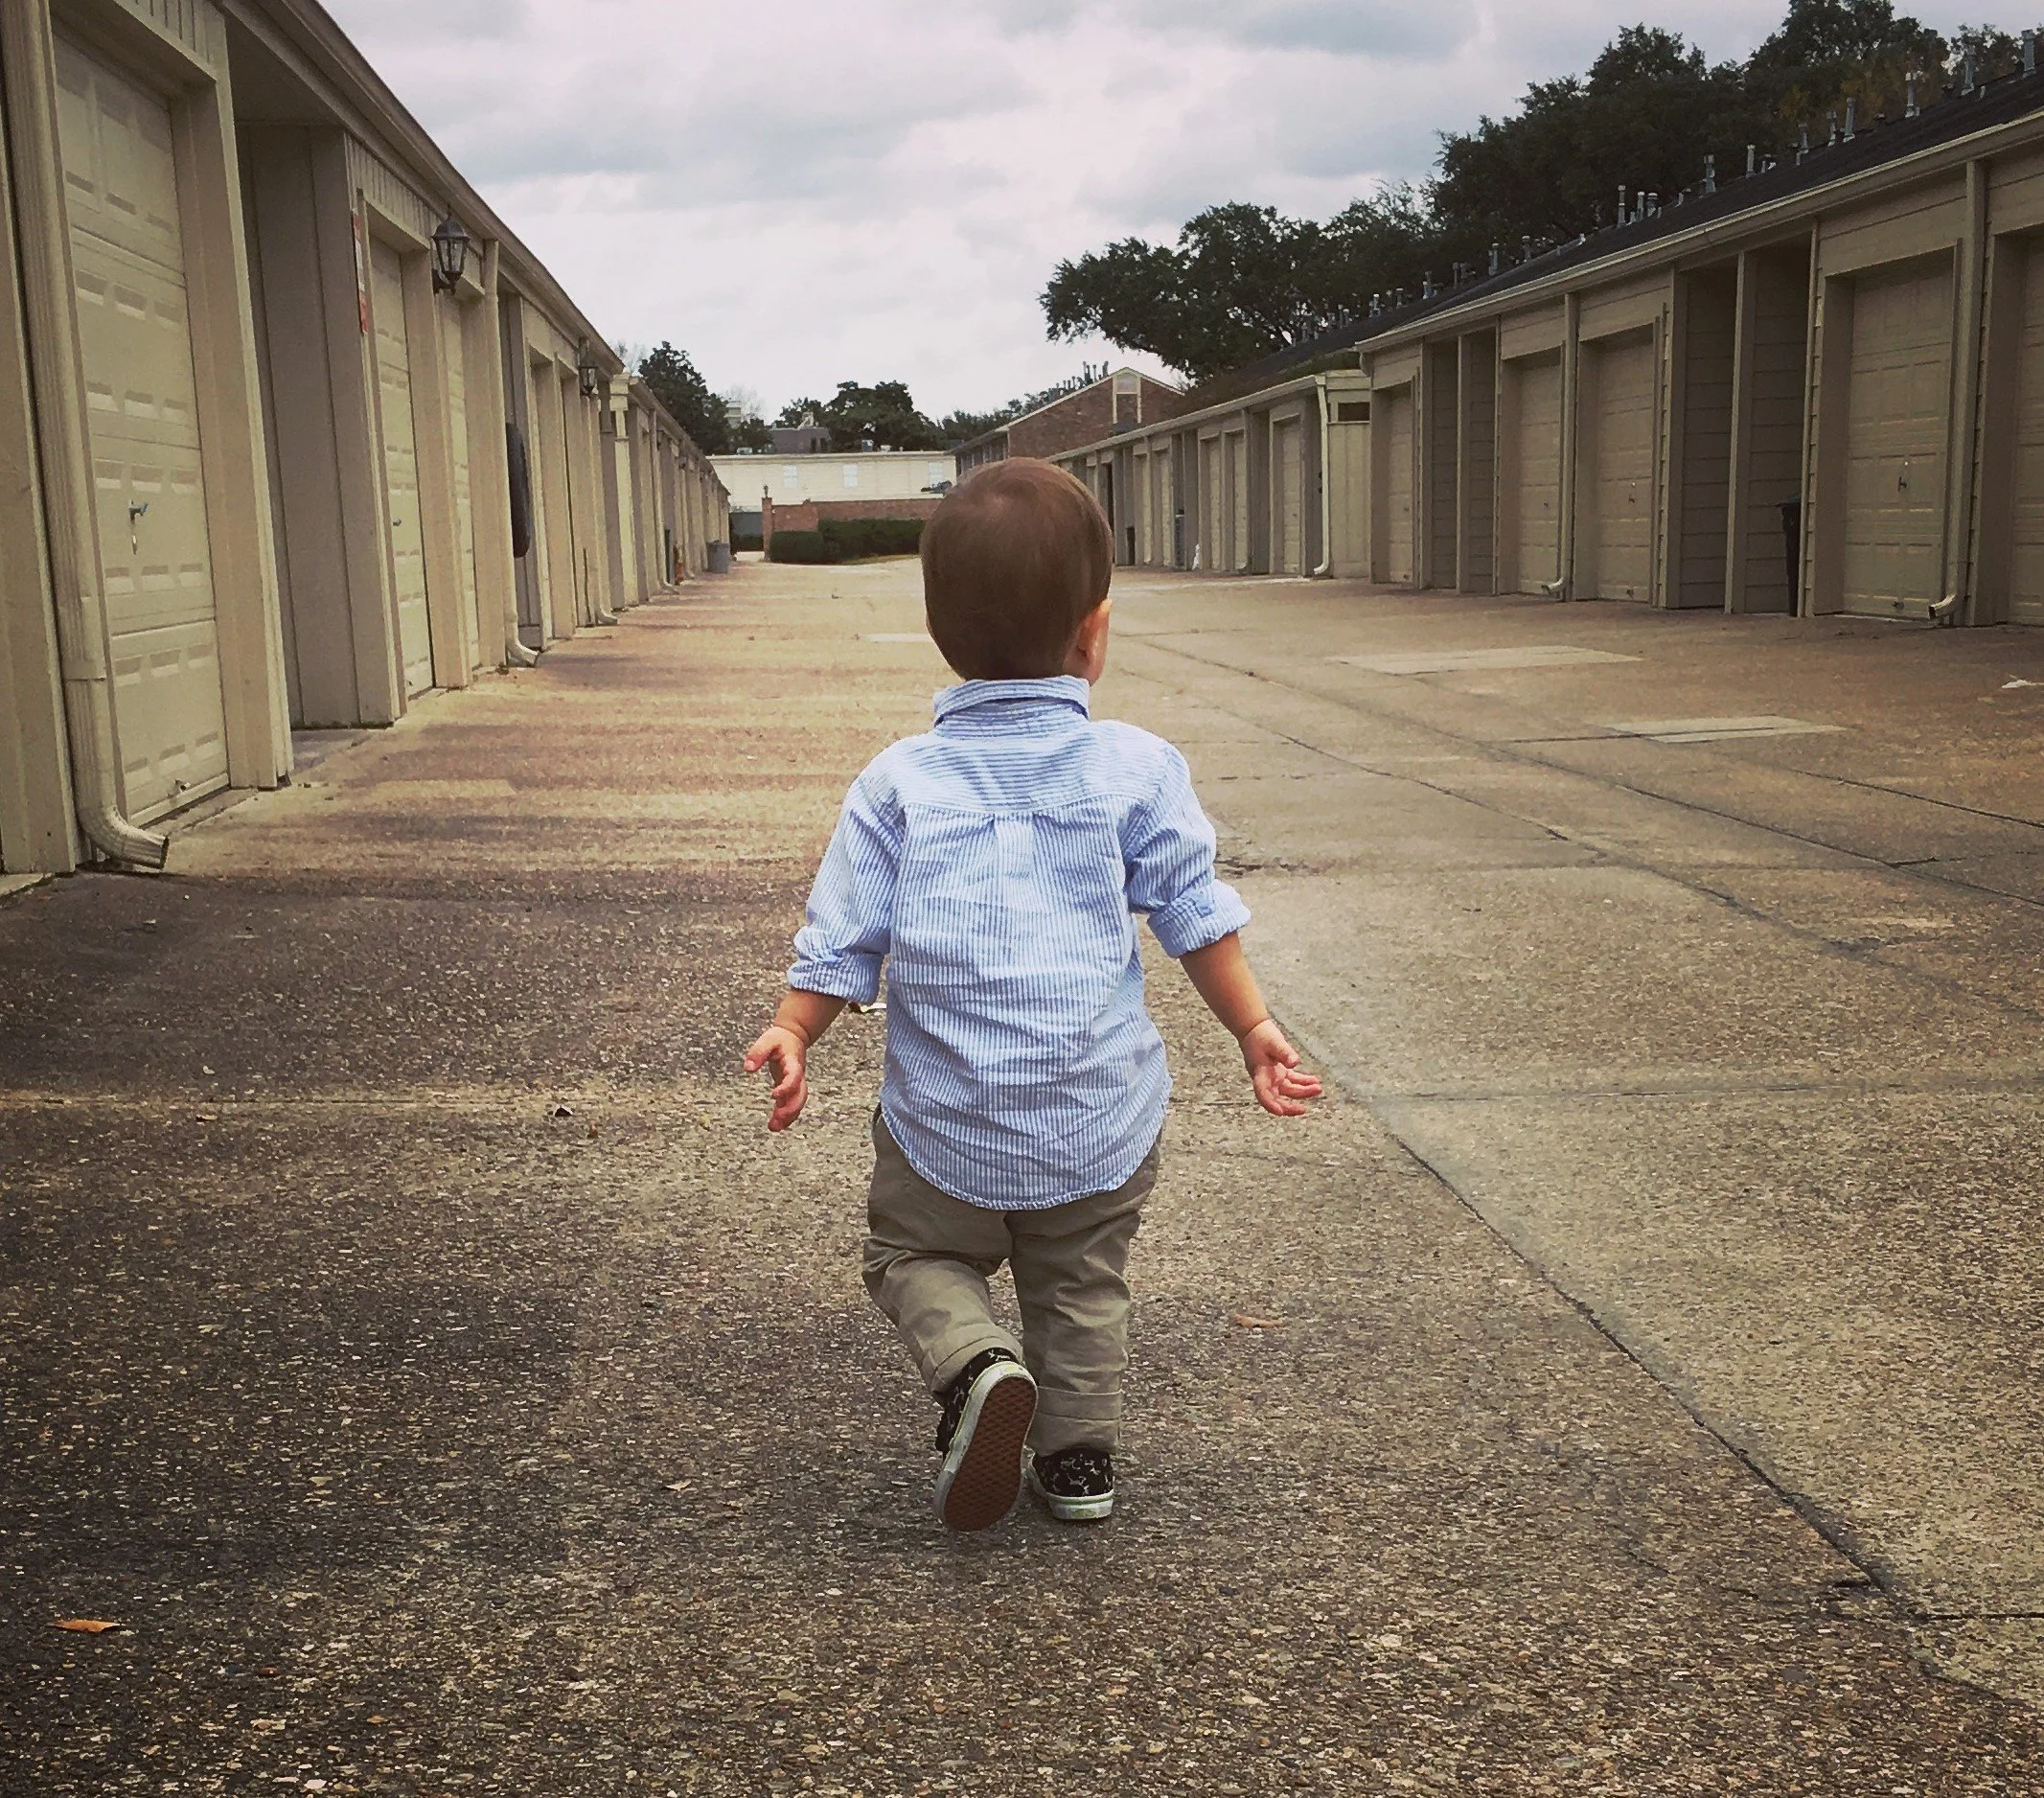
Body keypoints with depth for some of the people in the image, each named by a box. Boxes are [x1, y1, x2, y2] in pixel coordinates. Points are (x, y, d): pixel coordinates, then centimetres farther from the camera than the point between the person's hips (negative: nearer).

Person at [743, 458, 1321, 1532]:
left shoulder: (900, 780, -4)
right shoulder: (1136, 768, -5)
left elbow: (843, 935, -4)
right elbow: (1196, 914, -2)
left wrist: (792, 1031, 7)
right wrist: (1254, 1027, 8)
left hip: (945, 1121, -1)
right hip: (1100, 1115, 1)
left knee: (915, 1253, 20)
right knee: (1081, 1284, 21)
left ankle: (977, 1361, -5)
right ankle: (1078, 1457, 25)